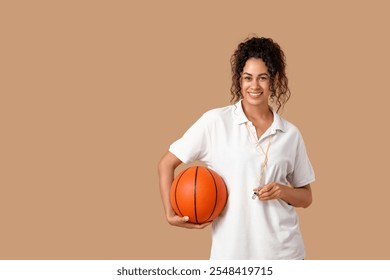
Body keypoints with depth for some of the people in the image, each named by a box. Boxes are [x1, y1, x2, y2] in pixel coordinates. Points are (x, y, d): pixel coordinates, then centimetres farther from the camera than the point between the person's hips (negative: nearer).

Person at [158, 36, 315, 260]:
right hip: (231, 250, -2)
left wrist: (283, 191, -7)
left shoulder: (290, 134, 5)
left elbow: (306, 197, 13)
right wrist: (170, 214, -7)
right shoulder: (215, 122, -3)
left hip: (284, 250, 2)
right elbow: (166, 164, 3)